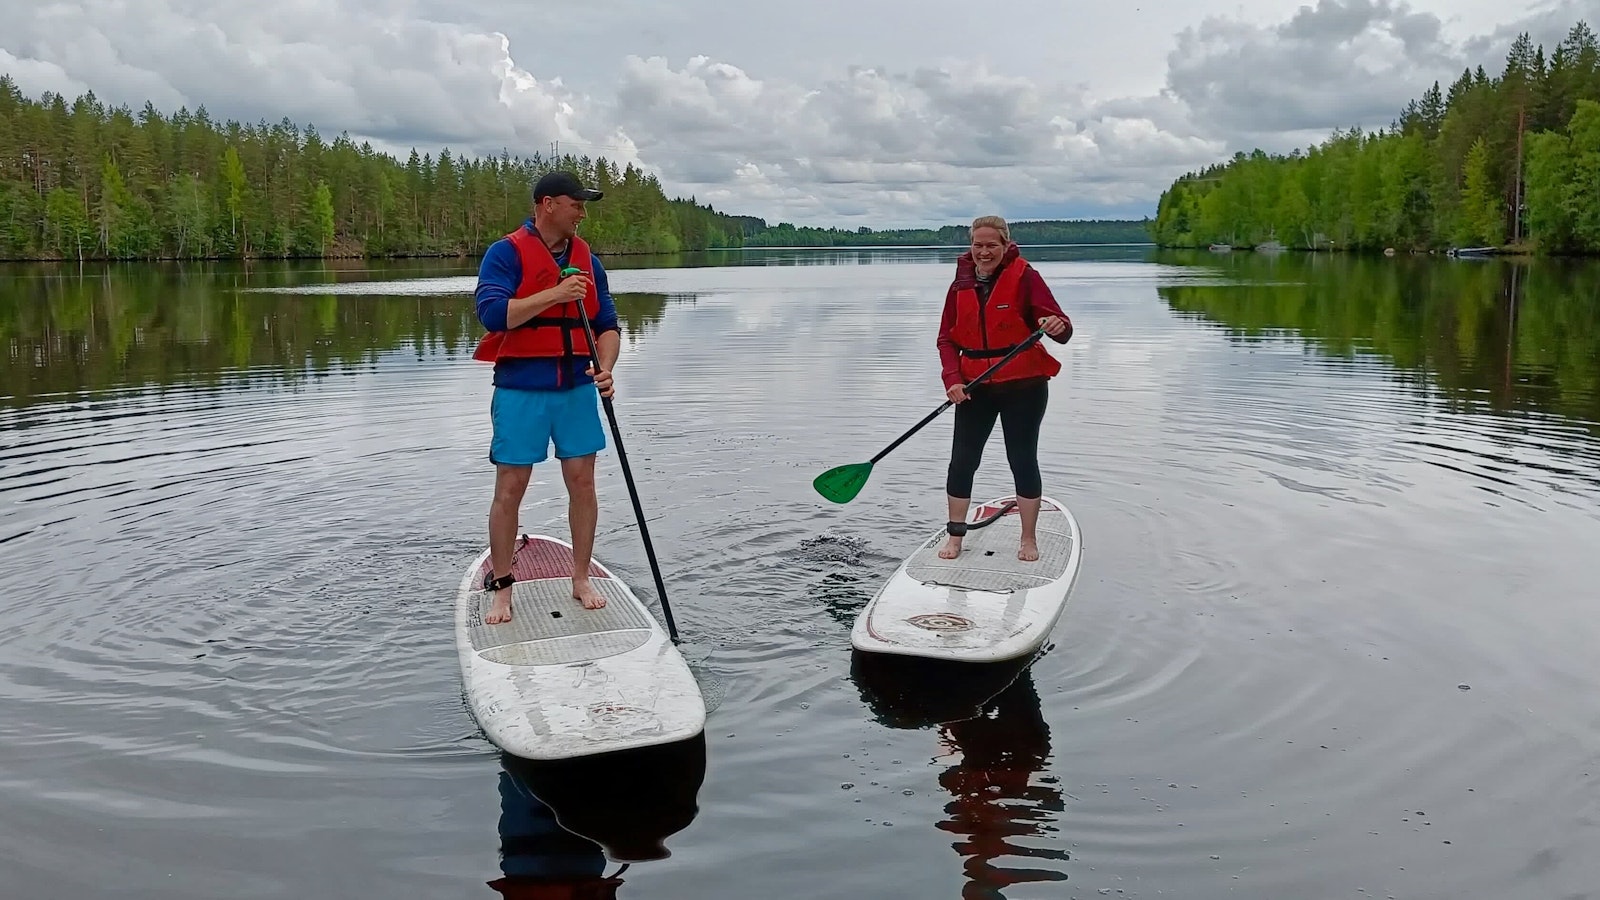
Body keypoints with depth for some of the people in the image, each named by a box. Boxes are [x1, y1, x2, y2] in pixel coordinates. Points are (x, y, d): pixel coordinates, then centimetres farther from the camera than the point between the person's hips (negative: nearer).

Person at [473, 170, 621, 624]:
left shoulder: (586, 259, 9)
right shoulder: (506, 253, -6)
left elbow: (606, 325, 11)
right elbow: (492, 314, -20)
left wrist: (604, 366, -8)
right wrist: (555, 294, -23)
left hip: (577, 389, 5)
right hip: (520, 390, -4)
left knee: (582, 484, 6)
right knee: (510, 490, 1)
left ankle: (581, 579, 21)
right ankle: (501, 588, 14)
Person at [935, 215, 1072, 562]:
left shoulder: (1025, 277, -8)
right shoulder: (961, 284, 4)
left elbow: (1060, 326, -15)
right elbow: (947, 339, 5)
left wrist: (1057, 326, -39)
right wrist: (953, 379, -11)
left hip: (1023, 386, -3)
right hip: (974, 388, 4)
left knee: (1023, 460, 4)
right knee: (962, 460, 4)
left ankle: (1029, 539, 18)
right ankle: (955, 536, 18)